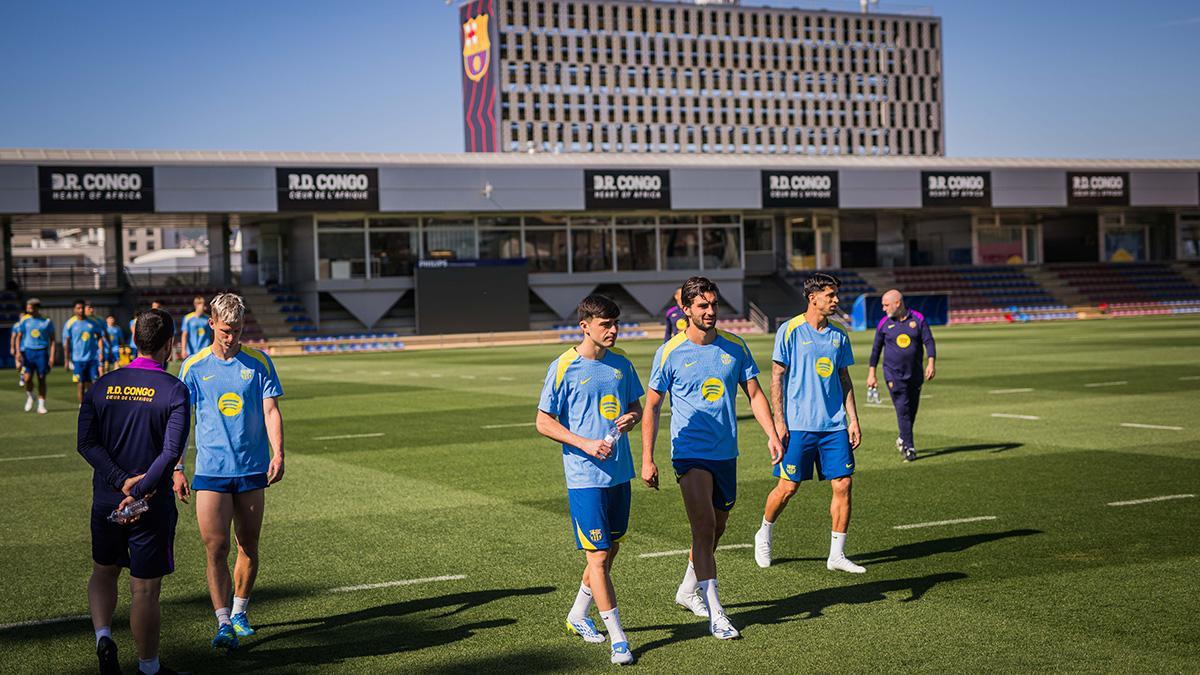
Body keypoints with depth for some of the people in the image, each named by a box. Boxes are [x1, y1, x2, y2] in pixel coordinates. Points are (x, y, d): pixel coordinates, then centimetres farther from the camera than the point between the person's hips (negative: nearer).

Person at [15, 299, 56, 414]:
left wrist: (52, 356, -3)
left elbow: (52, 340, 5)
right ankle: (29, 397, 18)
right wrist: (18, 352, -5)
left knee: (41, 379, 0)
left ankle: (41, 405, 8)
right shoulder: (25, 321, 6)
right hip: (28, 351, 1)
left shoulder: (47, 321, 3)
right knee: (27, 378, -10)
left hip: (42, 352, -1)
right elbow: (19, 337, 10)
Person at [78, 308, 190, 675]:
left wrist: (121, 480, -10)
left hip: (105, 502, 4)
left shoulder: (103, 384, 3)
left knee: (103, 572, 25)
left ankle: (103, 637, 6)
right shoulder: (174, 390, -10)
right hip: (152, 506, -4)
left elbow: (87, 443, -4)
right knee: (145, 590, 6)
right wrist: (138, 492, -17)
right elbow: (171, 452, -19)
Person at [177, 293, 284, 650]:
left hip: (252, 469, 1)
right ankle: (224, 624, -8)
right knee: (216, 548, -9)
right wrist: (176, 468, 1)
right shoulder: (193, 366, 1)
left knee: (249, 546, 9)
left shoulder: (259, 362, 2)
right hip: (210, 472, -1)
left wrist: (278, 454, -14)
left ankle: (239, 613, 26)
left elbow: (270, 409, -1)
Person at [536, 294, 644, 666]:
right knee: (598, 555, -6)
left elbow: (636, 405, 18)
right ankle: (618, 638, 0)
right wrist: (586, 444, -17)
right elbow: (543, 422, -7)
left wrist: (632, 417, -6)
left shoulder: (620, 362, 7)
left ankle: (578, 616, 36)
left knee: (609, 549, 15)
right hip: (585, 476, -6)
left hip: (619, 472, 6)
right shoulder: (564, 367, -10)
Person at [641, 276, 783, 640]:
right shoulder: (670, 352, -6)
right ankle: (715, 613, -12)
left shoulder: (735, 346, 3)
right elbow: (652, 407, -1)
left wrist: (772, 434, -6)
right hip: (690, 453, -5)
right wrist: (647, 459, -5)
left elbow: (754, 393, 8)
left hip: (726, 453, 5)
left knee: (717, 528, 16)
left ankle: (688, 590, 37)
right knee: (704, 527, -14)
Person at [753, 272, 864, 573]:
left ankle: (837, 554, 7)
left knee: (843, 484, -2)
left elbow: (844, 379, 16)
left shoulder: (839, 334, 9)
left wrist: (853, 420, 9)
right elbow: (777, 377, -4)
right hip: (798, 425, -4)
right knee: (788, 487, 1)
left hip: (835, 425, 4)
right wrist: (779, 421, -9)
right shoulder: (790, 331, -5)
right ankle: (763, 536, 27)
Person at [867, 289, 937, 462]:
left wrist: (931, 364, -15)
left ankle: (903, 439, 31)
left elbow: (928, 341, -2)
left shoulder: (918, 319, -1)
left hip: (915, 374, 2)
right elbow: (876, 349, 8)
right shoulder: (884, 323, 1)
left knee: (912, 409, 9)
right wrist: (871, 373, 6)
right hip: (893, 374, -1)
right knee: (903, 410, -9)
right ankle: (909, 448, -6)